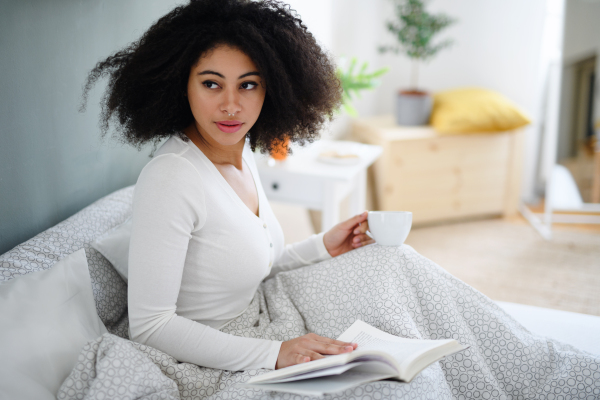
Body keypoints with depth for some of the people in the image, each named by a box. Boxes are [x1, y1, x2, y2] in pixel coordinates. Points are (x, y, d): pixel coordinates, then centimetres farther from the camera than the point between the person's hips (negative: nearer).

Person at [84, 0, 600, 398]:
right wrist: (275, 353, -31)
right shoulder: (169, 179, -28)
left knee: (388, 259, 2)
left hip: (262, 309, 8)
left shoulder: (240, 153, -1)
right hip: (225, 355, -7)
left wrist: (323, 247, -2)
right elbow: (149, 325, -25)